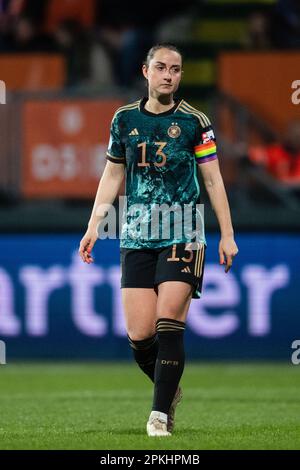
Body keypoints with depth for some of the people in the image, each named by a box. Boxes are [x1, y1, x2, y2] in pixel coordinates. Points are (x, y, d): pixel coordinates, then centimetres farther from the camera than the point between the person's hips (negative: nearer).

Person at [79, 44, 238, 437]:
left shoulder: (194, 121, 0)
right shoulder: (125, 119, 9)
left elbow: (213, 179, 2)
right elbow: (112, 175, 18)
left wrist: (227, 234, -2)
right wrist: (94, 226, 11)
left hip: (183, 237, -3)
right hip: (136, 238, 3)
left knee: (168, 325, -14)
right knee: (139, 334, -5)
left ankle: (161, 412, -8)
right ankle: (170, 389, 21)